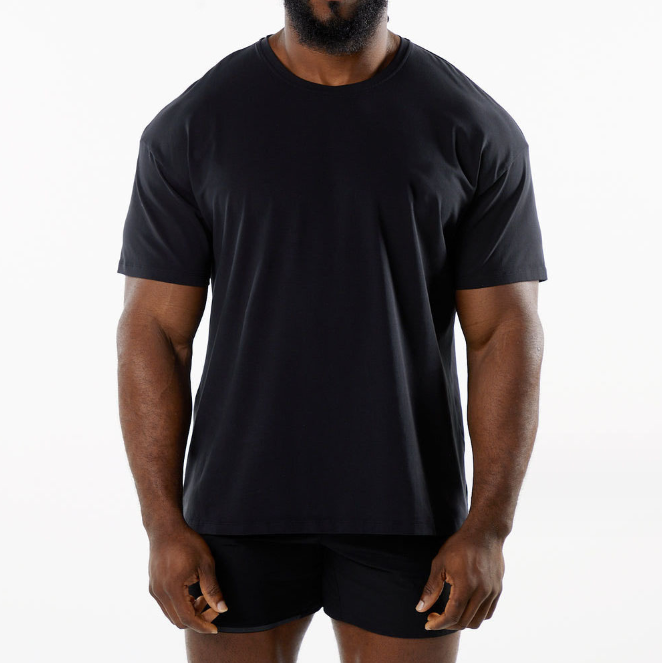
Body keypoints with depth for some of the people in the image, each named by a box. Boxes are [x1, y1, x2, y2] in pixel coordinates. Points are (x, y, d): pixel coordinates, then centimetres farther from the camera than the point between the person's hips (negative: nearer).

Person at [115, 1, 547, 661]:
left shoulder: (479, 132, -3)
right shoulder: (191, 126, -2)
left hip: (406, 514, 0)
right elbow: (154, 332, -2)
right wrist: (164, 525, -7)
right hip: (240, 510, 1)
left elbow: (507, 333, -4)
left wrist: (488, 528, -11)